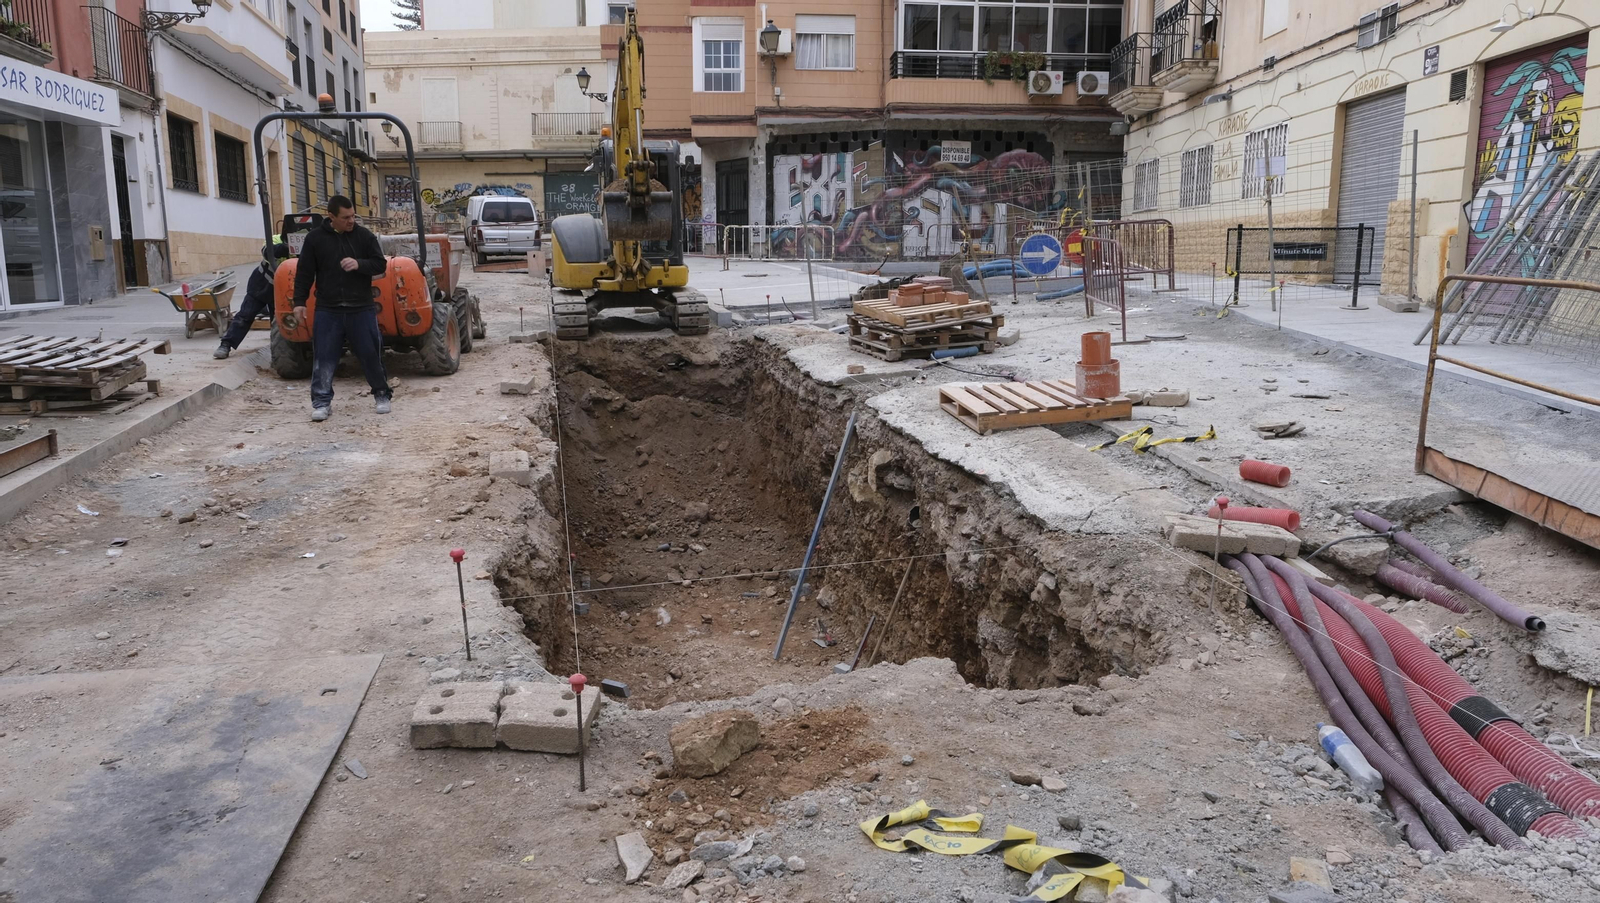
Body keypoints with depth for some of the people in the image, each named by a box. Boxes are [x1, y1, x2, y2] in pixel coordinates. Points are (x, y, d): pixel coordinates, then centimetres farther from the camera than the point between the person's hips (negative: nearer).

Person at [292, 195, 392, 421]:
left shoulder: (364, 236, 1)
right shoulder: (315, 238, 0)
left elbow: (381, 265, 1)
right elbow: (304, 273, 4)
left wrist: (359, 264, -18)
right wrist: (299, 301, -1)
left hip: (362, 309, 0)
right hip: (328, 310, 0)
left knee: (371, 354, 4)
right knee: (324, 356, 0)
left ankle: (382, 395, 21)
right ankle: (322, 402, 8)